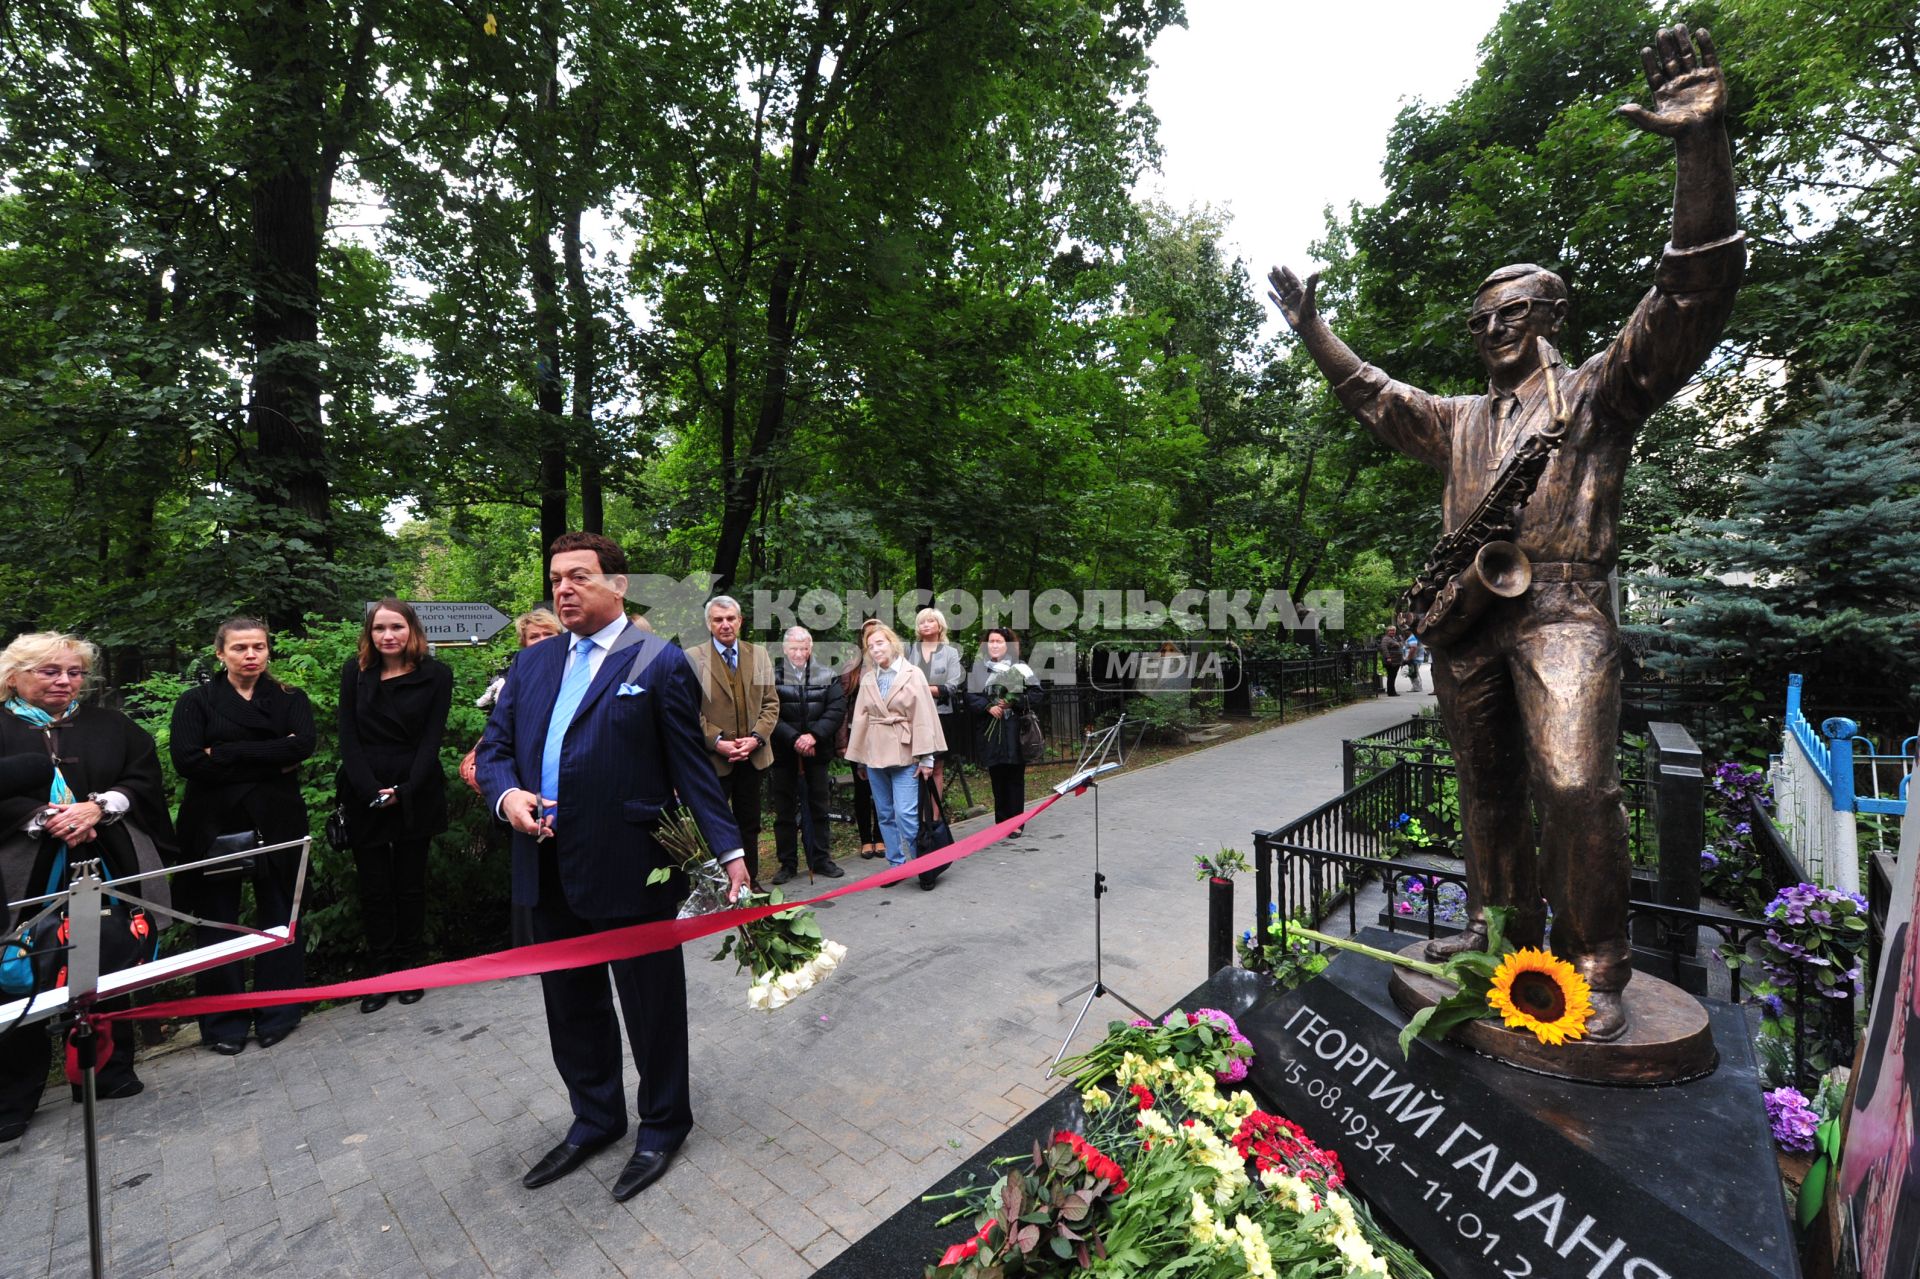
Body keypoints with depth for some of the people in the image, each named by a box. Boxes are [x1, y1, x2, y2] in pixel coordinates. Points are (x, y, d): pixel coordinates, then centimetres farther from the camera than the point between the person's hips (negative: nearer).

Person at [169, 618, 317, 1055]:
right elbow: (186, 760, -10)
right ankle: (224, 1023, 23)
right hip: (214, 826, 0)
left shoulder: (290, 699, 7)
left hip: (276, 824, 0)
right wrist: (271, 762, -15)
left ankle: (277, 1015, 20)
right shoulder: (196, 701, 5)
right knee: (218, 923, 8)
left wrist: (224, 753, -13)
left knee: (280, 919, 6)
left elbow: (303, 745, -11)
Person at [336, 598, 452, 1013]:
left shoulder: (436, 674, -2)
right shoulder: (355, 672, 4)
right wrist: (372, 791, -11)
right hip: (364, 797, 2)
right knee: (373, 889, 6)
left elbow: (432, 738, -4)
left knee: (410, 885, 7)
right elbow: (348, 737, 0)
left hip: (416, 797, -1)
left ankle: (408, 970, 19)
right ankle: (381, 973, 17)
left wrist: (402, 791, -13)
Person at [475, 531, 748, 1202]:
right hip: (548, 872, 6)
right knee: (571, 1007, 22)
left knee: (652, 1006, 12)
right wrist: (507, 794, -9)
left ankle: (662, 1124, 36)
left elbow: (691, 766, -9)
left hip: (631, 871, -6)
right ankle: (595, 1118, 46)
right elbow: (494, 749, 13)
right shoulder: (532, 663, 10)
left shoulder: (659, 663, -9)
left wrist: (729, 850, -13)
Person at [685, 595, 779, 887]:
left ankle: (750, 882, 26)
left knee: (749, 824, 14)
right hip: (713, 757, -4)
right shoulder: (693, 658, -4)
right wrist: (717, 742, -15)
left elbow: (771, 703, 6)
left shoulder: (759, 654, 7)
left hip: (752, 755, 4)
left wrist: (756, 738, -8)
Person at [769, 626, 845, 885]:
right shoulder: (773, 677, -3)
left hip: (816, 752, 2)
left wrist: (814, 735, -15)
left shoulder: (827, 676, 4)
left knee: (819, 807, 10)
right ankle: (787, 863, 19)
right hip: (784, 754, -2)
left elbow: (837, 709, -3)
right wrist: (794, 739, -17)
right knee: (785, 810, 7)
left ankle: (821, 859, 22)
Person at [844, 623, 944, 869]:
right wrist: (859, 759, 10)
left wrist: (926, 758, -9)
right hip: (874, 755, 4)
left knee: (905, 814, -10)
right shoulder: (868, 679, 9)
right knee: (885, 815, 10)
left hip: (904, 754, -4)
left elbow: (923, 718, -5)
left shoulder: (913, 675, -2)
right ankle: (897, 865, 21)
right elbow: (861, 719, 11)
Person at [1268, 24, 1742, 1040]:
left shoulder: (1599, 388, 8)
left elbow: (1693, 294, -5)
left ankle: (1593, 966, -2)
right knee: (1488, 782, 10)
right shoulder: (1457, 420, 23)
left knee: (1573, 784, -16)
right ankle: (1502, 927, 22)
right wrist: (1313, 330, 30)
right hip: (1466, 615, 6)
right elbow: (1370, 393, 32)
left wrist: (1700, 144, -13)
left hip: (1560, 610, -5)